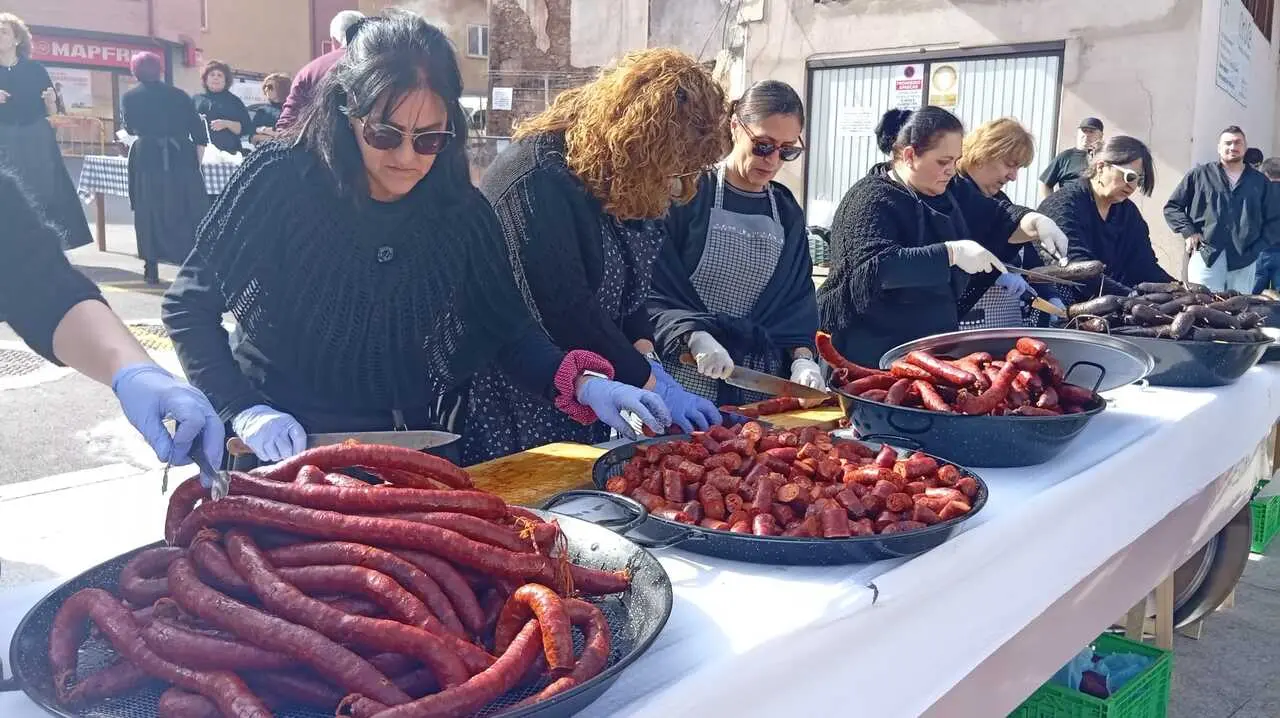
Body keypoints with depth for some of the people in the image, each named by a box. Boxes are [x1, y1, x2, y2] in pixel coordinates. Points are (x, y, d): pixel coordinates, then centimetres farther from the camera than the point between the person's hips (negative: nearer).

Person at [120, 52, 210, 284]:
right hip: (181, 157, 0)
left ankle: (152, 268, 4)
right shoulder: (178, 95, 7)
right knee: (188, 210, 4)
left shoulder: (129, 97, 6)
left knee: (149, 213, 4)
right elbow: (197, 128, 3)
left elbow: (130, 127, 19)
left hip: (147, 158, 0)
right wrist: (198, 158, 7)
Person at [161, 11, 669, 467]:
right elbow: (188, 306, -6)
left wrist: (583, 384, -18)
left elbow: (510, 332, 0)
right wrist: (243, 409, -19)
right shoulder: (281, 180, -14)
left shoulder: (461, 211, -6)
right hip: (280, 452, -2)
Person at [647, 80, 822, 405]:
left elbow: (797, 298, 9)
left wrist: (802, 357, -8)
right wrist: (696, 337, -24)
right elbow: (651, 288, -10)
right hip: (683, 376, -4)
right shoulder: (689, 194, -7)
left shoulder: (788, 216, 11)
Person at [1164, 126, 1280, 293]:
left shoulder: (1260, 181, 15)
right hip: (1206, 257, -3)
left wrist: (1259, 246, 3)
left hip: (1244, 260, 3)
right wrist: (1188, 232, -4)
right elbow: (1172, 206, 9)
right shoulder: (1199, 174, 8)